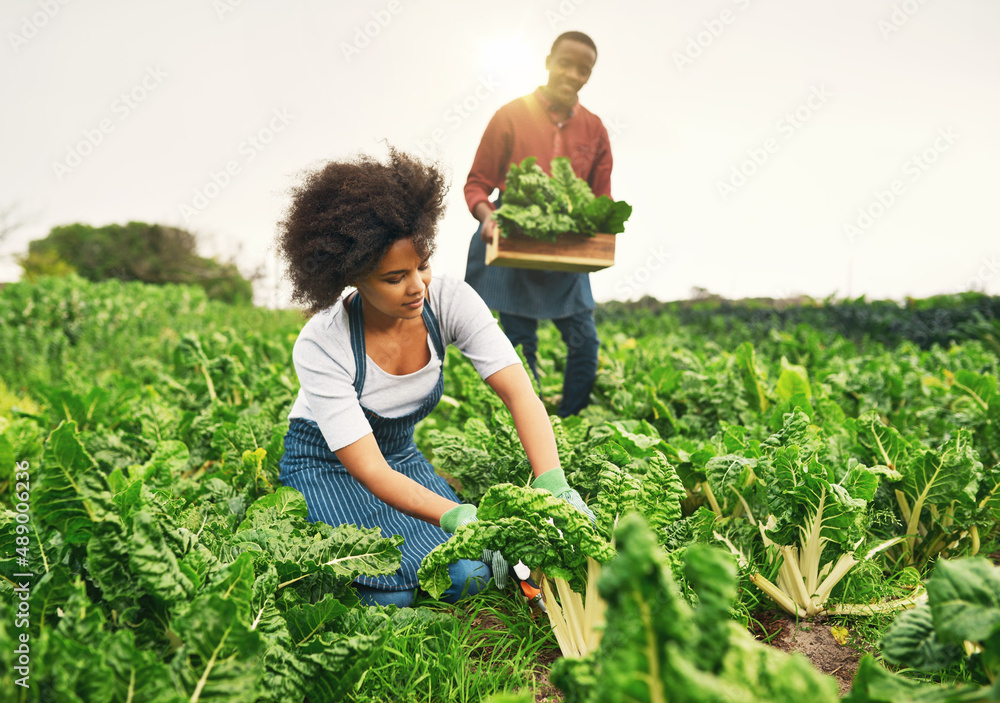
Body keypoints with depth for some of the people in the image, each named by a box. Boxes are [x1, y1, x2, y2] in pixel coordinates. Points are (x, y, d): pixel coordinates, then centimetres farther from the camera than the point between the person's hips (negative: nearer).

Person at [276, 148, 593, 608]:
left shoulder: (451, 302, -20)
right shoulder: (320, 346, -29)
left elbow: (519, 393, -26)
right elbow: (369, 471, -31)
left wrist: (554, 488, -41)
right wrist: (458, 517, -44)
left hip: (402, 455, 3)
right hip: (324, 464, -3)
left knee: (469, 574, -18)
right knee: (390, 592, -22)